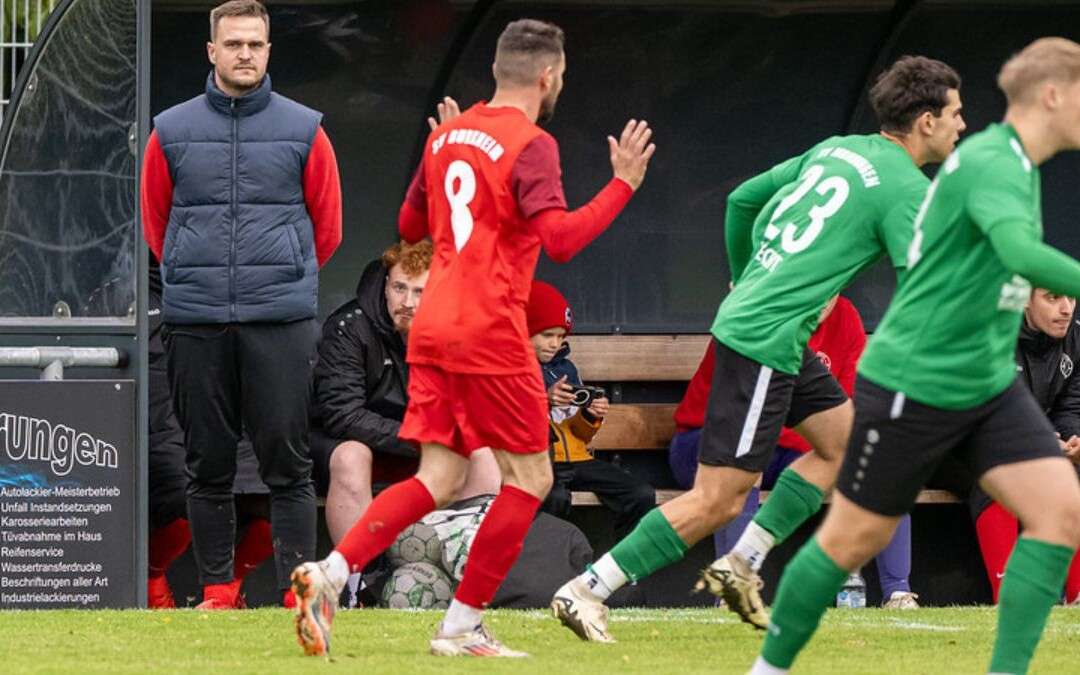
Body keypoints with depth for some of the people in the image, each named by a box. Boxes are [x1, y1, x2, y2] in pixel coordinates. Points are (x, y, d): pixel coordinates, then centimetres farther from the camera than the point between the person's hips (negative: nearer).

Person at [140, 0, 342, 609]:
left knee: (288, 462, -3)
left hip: (282, 324, -1)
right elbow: (156, 222, 15)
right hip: (195, 324, 1)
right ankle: (218, 590, 10)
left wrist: (285, 280, 10)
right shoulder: (173, 131, 7)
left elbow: (327, 226, 12)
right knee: (208, 465, 4)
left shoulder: (304, 130, 4)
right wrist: (199, 278, 12)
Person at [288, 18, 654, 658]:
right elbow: (559, 238, -22)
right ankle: (463, 626, 3)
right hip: (489, 334, -7)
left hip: (433, 327, 7)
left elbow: (410, 225, 25)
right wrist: (623, 183, -16)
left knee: (440, 479, 8)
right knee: (530, 478, 5)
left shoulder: (448, 135, 13)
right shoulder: (531, 146, -10)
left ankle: (329, 574, -11)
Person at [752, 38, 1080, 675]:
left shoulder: (1012, 163, 10)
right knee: (854, 539, 3)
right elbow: (1021, 253, -39)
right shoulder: (991, 163, -20)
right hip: (915, 384, -9)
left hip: (989, 384, 9)